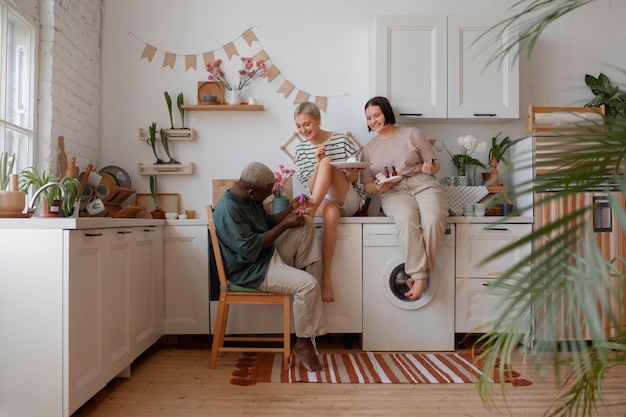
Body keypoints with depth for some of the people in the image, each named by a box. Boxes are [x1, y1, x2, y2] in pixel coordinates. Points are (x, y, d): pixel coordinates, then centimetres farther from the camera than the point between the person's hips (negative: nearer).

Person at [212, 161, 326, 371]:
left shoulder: (250, 199, 4)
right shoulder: (228, 210, -25)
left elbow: (267, 222, 17)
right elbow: (250, 248, -28)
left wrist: (290, 210, -2)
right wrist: (285, 225, -21)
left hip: (270, 254, 10)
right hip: (251, 270, -10)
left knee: (306, 222, 2)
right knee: (309, 284, -26)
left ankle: (296, 272, 6)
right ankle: (302, 343, -9)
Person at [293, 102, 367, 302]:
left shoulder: (342, 140, -1)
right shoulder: (301, 149, 6)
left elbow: (353, 180, 2)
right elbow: (311, 188, 0)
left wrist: (352, 172, -22)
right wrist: (317, 165, -18)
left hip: (350, 201, -1)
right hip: (322, 201, 1)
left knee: (327, 162, -27)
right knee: (331, 212, -39)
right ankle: (326, 276, -38)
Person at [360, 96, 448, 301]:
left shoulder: (412, 134, 15)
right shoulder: (369, 149, 21)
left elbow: (435, 164, 15)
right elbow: (368, 187, 17)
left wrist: (431, 168, -10)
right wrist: (379, 187, -6)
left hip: (424, 185, 0)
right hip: (394, 192, 1)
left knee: (433, 221, -34)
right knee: (407, 219, -36)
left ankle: (418, 275, -22)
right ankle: (420, 276, -30)